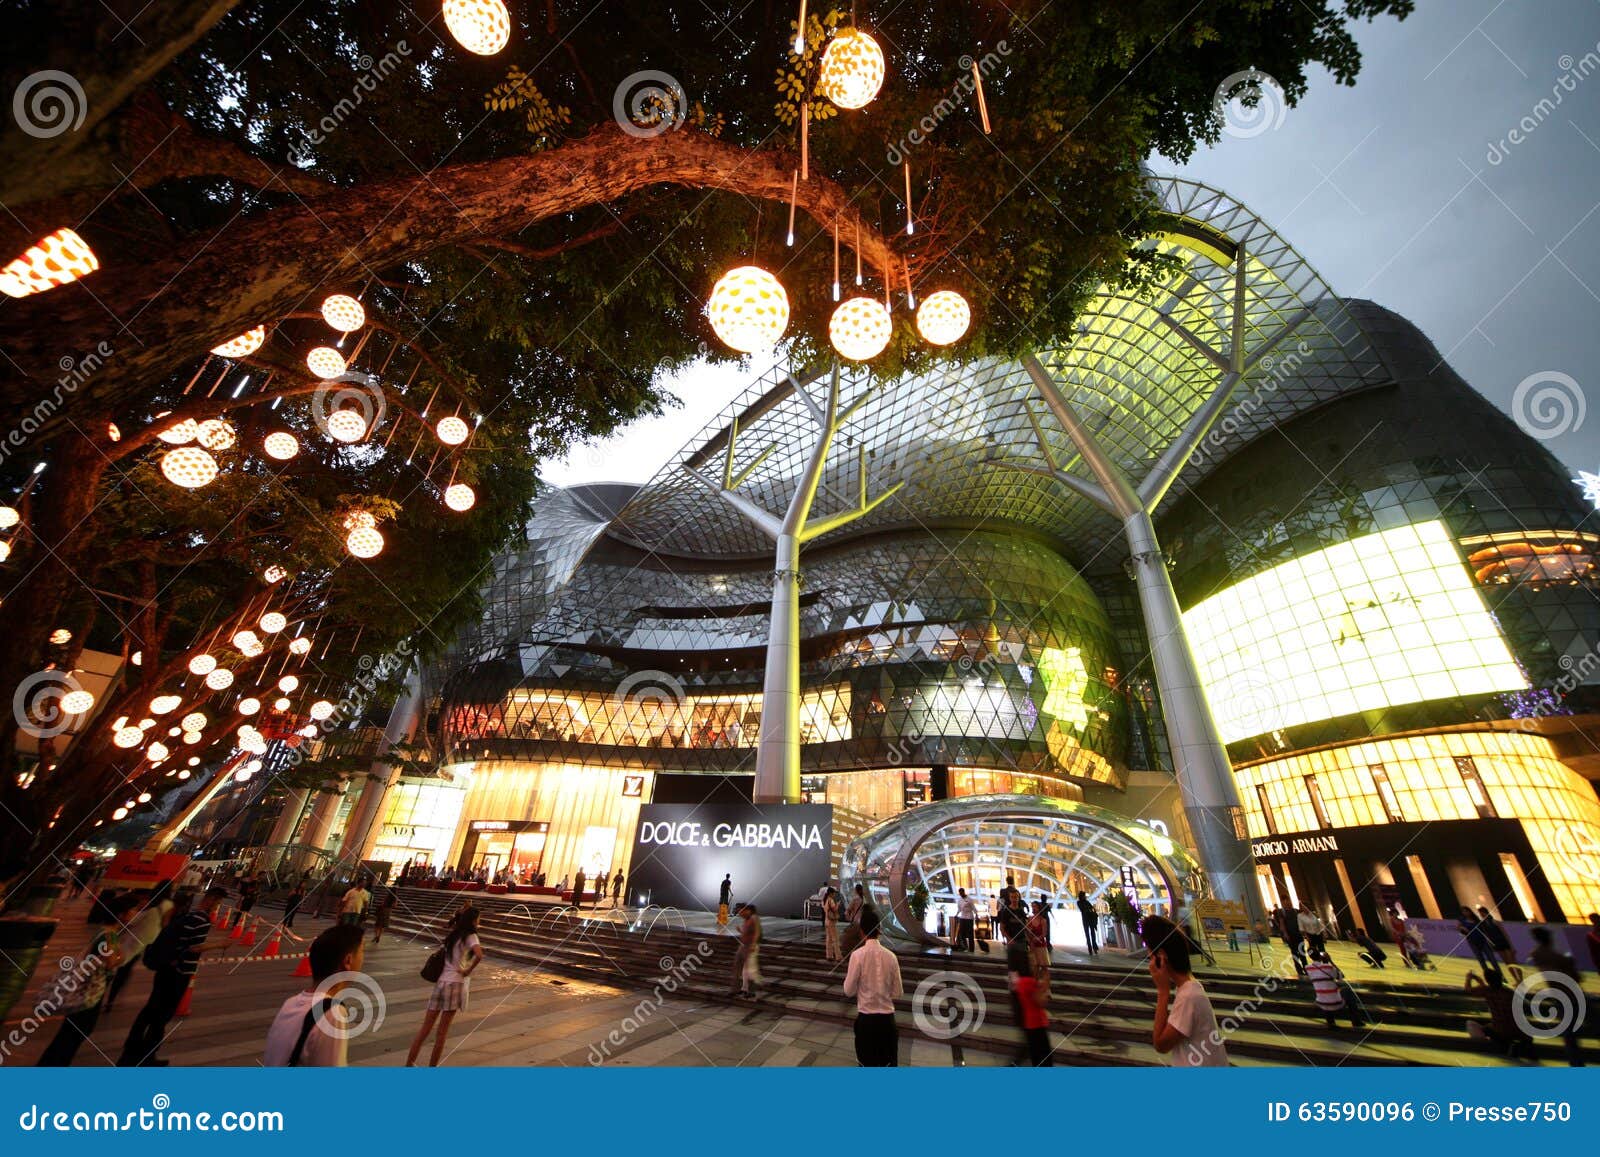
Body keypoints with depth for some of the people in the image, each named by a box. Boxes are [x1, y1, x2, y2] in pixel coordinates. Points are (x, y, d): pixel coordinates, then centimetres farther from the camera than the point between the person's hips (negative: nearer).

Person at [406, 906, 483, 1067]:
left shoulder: (452, 935, 10)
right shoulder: (470, 936, -11)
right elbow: (479, 955, -27)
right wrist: (469, 970, -9)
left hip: (440, 982, 6)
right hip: (455, 984, -6)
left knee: (425, 1028, 14)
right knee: (443, 1031, 7)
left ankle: (409, 1064, 16)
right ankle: (432, 1067, 16)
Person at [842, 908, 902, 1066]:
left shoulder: (857, 955, -15)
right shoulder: (890, 956, -7)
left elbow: (849, 991, -9)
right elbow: (897, 992, 2)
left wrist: (847, 975, 8)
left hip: (866, 1018, -2)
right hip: (887, 1018, 2)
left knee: (866, 1063, 15)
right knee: (888, 1064, 17)